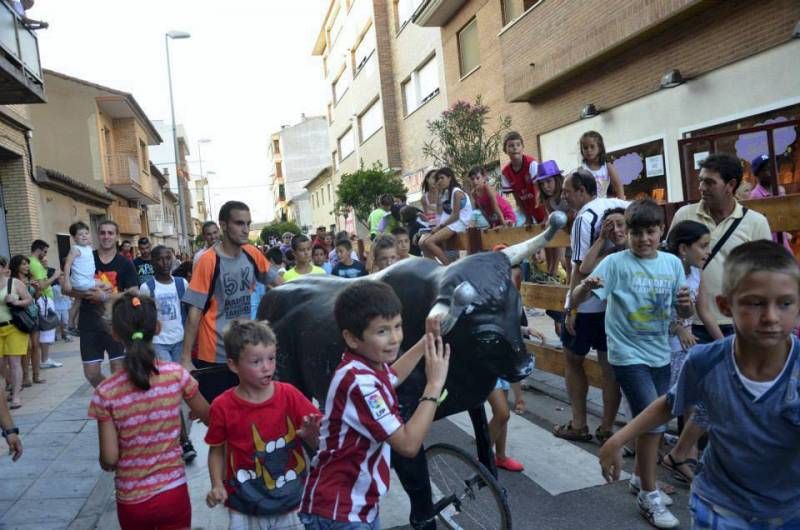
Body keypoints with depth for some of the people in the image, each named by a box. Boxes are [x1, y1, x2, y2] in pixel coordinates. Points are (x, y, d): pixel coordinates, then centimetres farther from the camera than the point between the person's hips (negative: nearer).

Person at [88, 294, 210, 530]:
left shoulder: (105, 393, -15)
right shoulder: (177, 375, -14)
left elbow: (109, 459, -11)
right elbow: (210, 418, 1)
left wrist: (104, 462, 12)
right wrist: (196, 411, 23)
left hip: (131, 501, 0)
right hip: (173, 494, 0)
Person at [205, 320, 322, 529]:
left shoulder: (289, 395, -10)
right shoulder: (223, 407, -10)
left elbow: (316, 443, -6)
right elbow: (217, 450, 3)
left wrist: (311, 434, -27)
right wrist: (217, 486, -9)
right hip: (244, 508, -1)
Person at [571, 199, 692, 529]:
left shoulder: (672, 263, 2)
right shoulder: (616, 263, -12)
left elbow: (684, 313, 8)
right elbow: (576, 300, -19)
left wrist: (687, 304, -15)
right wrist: (586, 287, -42)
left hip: (660, 354, 6)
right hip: (628, 354, -6)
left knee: (656, 422, 16)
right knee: (653, 420, -11)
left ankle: (640, 479, 38)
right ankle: (649, 496, 7)